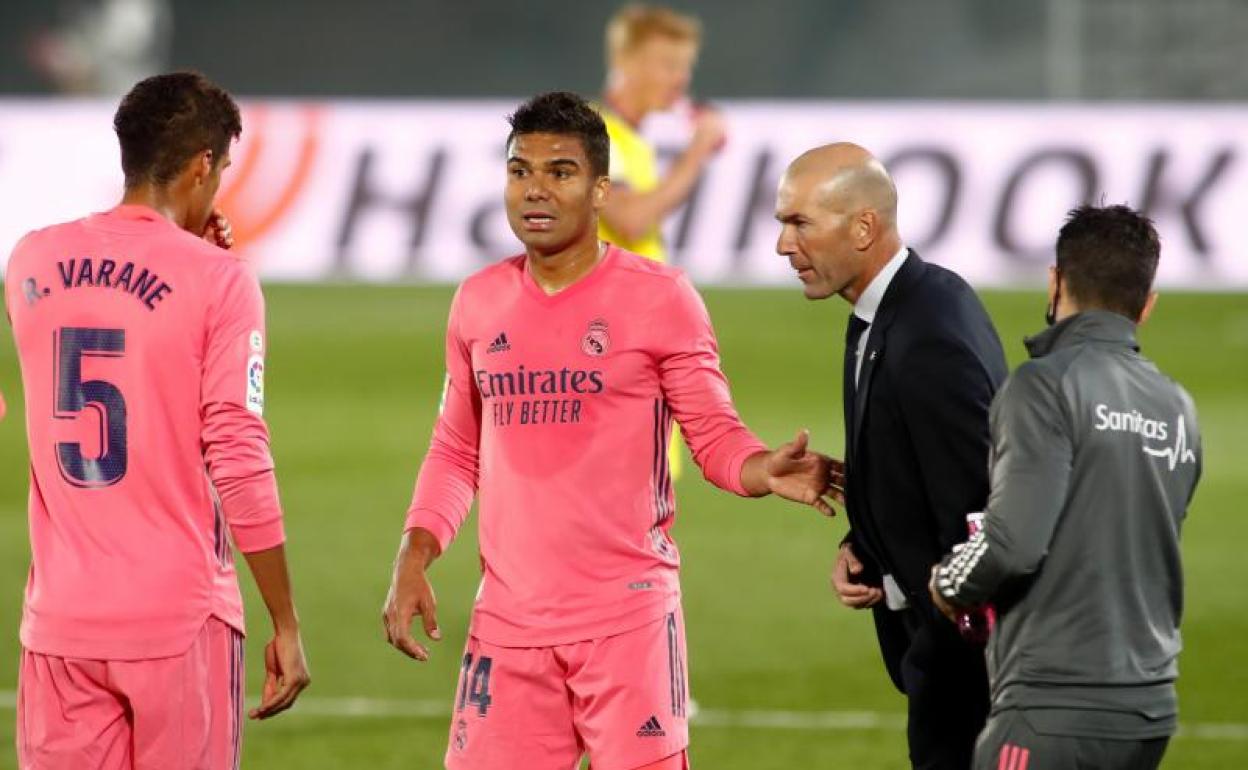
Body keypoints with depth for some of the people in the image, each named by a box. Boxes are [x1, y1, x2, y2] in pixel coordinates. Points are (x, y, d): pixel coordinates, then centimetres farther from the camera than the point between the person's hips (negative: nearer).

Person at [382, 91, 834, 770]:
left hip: (628, 618, -4)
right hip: (508, 620, 4)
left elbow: (715, 435, -1)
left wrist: (764, 472, -23)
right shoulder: (479, 302, 10)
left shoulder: (658, 298, -3)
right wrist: (413, 560, 5)